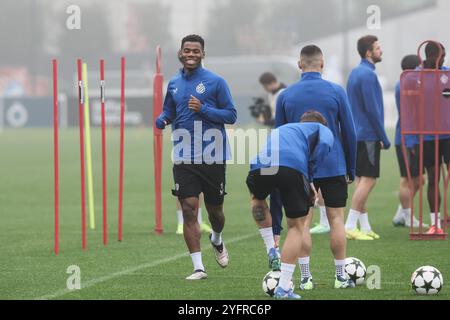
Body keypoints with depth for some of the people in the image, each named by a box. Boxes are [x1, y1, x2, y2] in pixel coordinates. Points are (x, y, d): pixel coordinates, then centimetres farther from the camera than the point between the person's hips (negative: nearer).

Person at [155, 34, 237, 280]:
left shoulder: (215, 82, -3)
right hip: (184, 158, 2)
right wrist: (161, 120, -1)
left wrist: (203, 109, -17)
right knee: (189, 210, -8)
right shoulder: (174, 84, 10)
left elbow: (231, 115, -4)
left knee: (215, 211, 10)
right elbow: (169, 112, 23)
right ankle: (198, 267, -5)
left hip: (213, 158, -2)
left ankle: (217, 241, 44)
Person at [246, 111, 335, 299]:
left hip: (260, 163, 4)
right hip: (293, 165, -4)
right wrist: (308, 176, 11)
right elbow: (323, 144, 4)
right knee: (296, 226, 14)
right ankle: (283, 288, 8)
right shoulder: (323, 129, 30)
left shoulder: (282, 129, 44)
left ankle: (272, 252, 27)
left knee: (257, 199, 38)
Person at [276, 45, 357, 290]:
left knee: (303, 222, 3)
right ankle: (341, 277, 6)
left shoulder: (286, 95, 1)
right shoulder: (336, 92, -3)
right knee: (336, 219, 5)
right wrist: (351, 169, 10)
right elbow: (349, 132, 0)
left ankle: (305, 278, 0)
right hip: (333, 166, -1)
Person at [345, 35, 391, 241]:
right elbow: (372, 109, -18)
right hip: (368, 135, -10)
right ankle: (350, 226, -13)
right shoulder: (368, 75, -14)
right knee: (368, 179, -9)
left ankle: (365, 227, 12)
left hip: (356, 134, 10)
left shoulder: (355, 73, 15)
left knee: (362, 179, 10)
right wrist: (384, 139, -12)